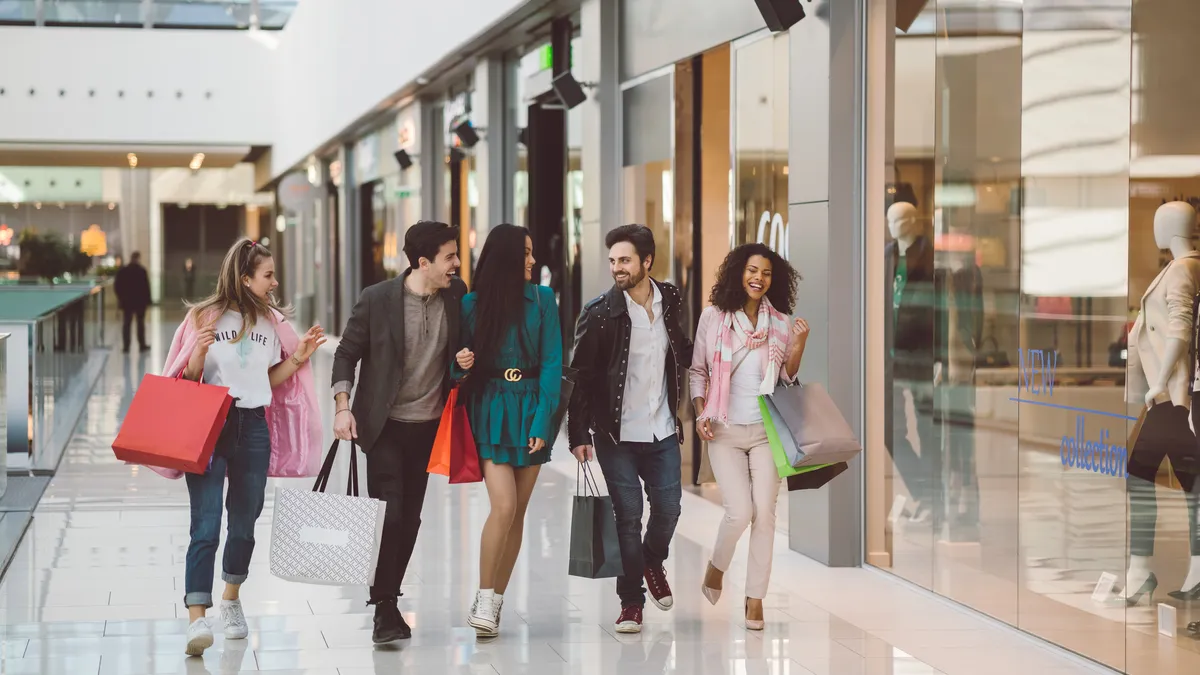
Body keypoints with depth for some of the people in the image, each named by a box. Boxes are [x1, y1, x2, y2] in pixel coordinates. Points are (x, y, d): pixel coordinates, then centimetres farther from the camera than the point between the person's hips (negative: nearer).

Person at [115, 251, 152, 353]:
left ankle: (126, 346, 1)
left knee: (126, 324, 4)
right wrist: (147, 299, -3)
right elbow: (146, 286, -11)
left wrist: (120, 297, 13)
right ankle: (142, 345, 12)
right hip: (140, 301, -2)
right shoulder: (142, 271, -11)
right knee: (140, 323, 9)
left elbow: (116, 286, 2)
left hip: (126, 302, 2)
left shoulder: (121, 271, -1)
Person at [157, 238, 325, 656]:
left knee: (244, 522, 13)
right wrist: (199, 353, -20)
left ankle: (232, 598, 35)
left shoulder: (270, 322, 9)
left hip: (254, 428, 4)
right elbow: (188, 380, -1)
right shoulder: (206, 318, -4)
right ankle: (197, 618, -17)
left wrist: (298, 358, 3)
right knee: (206, 527, -12)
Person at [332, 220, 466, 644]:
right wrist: (343, 406, -13)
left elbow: (466, 345, 18)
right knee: (388, 514, -11)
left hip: (429, 426, 4)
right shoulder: (377, 299, -11)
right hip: (384, 426, -4)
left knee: (410, 518, 8)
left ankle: (389, 598, 21)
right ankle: (385, 612, -4)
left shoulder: (456, 295, 0)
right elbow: (347, 354, -3)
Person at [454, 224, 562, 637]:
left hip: (529, 411, 2)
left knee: (517, 512, 4)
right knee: (504, 506, -15)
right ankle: (483, 600, -3)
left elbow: (552, 363, -2)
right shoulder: (471, 304, 2)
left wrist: (543, 420, -11)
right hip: (490, 412, -1)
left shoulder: (541, 300, 2)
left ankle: (495, 603, 15)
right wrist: (461, 364, -13)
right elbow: (461, 360, 12)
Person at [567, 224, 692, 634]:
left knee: (668, 508, 5)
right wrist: (578, 434, -10)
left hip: (663, 433, 3)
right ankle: (631, 602, 11)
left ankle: (653, 562, 37)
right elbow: (581, 377, -7)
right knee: (628, 515, -2)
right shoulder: (600, 313, -9)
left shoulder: (670, 302, 3)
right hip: (617, 435, -3)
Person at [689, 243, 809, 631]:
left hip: (766, 431, 2)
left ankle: (755, 597, 6)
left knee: (765, 512, -5)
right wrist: (700, 413, -5)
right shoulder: (714, 317, -1)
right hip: (724, 431, -2)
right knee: (740, 511, -12)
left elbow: (788, 378, 9)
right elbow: (698, 371, 7)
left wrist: (799, 345, -7)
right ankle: (716, 566, 19)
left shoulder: (781, 323, 3)